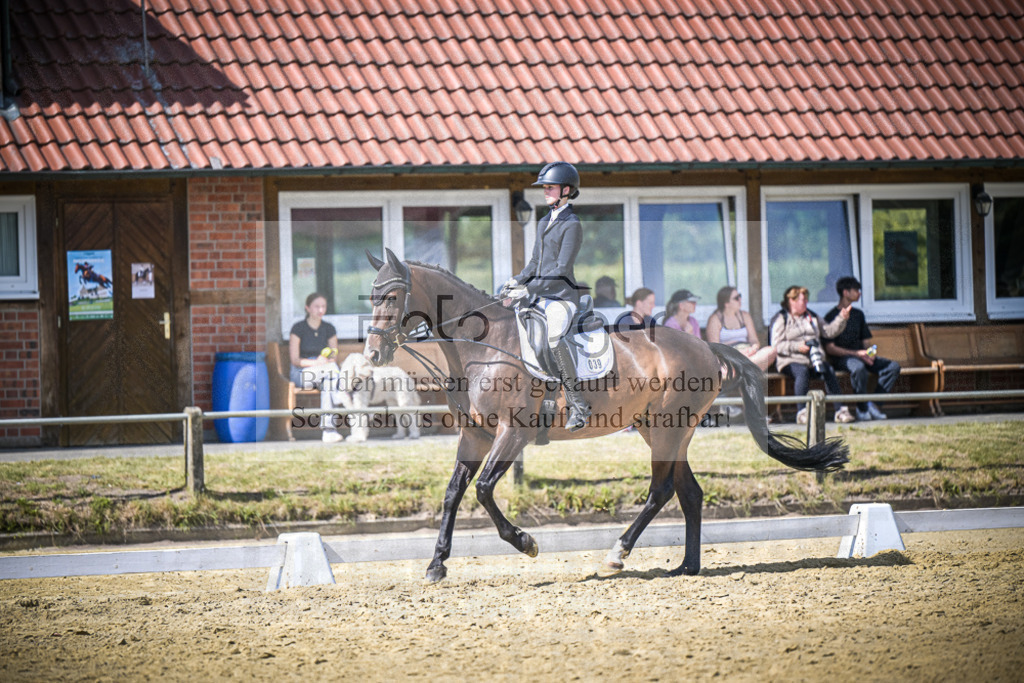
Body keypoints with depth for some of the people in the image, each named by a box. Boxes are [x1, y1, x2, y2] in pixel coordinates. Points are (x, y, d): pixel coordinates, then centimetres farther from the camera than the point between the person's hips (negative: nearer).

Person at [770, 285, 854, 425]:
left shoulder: (812, 317, 26)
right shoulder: (781, 319, 6)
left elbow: (829, 332, 22)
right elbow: (776, 345, -4)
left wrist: (842, 319, 9)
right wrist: (797, 347, -16)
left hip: (813, 360, 5)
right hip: (791, 361, -5)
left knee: (829, 370, -26)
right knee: (802, 371, -38)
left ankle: (841, 410, -30)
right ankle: (802, 412, -41)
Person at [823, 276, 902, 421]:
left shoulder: (858, 314, 20)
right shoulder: (831, 316, -3)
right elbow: (830, 348, -10)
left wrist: (870, 353, -4)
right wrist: (856, 354, -18)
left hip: (860, 356, 7)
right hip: (841, 359, -7)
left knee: (893, 366, -15)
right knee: (859, 367, -41)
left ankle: (872, 405, -19)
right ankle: (862, 407, -25)